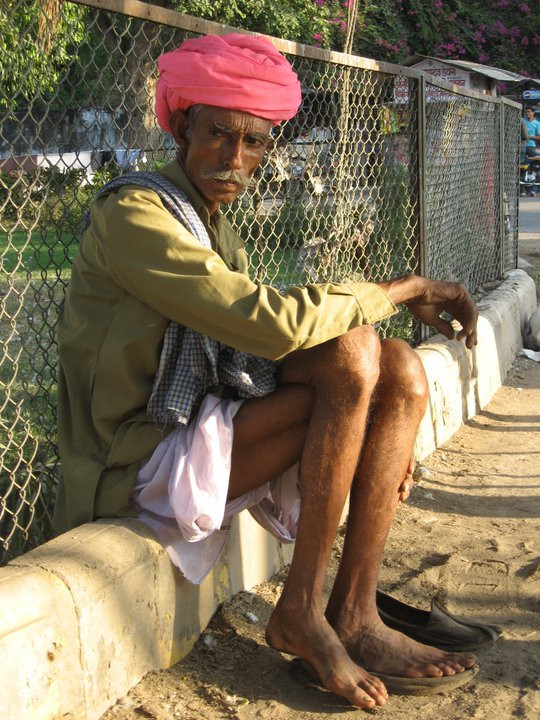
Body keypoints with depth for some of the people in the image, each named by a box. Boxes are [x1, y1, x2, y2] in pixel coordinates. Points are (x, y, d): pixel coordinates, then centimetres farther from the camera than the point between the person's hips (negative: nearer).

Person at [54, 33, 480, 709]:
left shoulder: (218, 230, 16)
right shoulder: (131, 213, -14)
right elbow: (270, 321, -27)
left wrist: (381, 436, 0)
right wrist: (399, 289, -15)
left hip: (209, 433, 8)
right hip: (143, 458, -8)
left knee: (402, 371, -7)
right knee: (353, 352, -23)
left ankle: (353, 619, -9)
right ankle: (300, 612, -12)